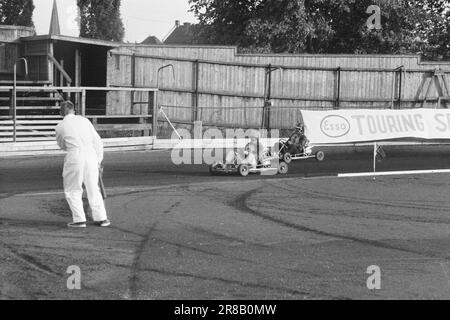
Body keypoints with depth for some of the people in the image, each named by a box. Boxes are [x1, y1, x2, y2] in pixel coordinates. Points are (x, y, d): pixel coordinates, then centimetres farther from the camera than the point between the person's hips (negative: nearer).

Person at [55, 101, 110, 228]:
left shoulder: (60, 127, 4)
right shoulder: (84, 120, 11)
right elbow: (97, 141, 12)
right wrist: (99, 159, 20)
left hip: (75, 156, -3)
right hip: (91, 155, 3)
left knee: (72, 190, 11)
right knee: (93, 189, 15)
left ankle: (79, 219, 5)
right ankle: (101, 218, 17)